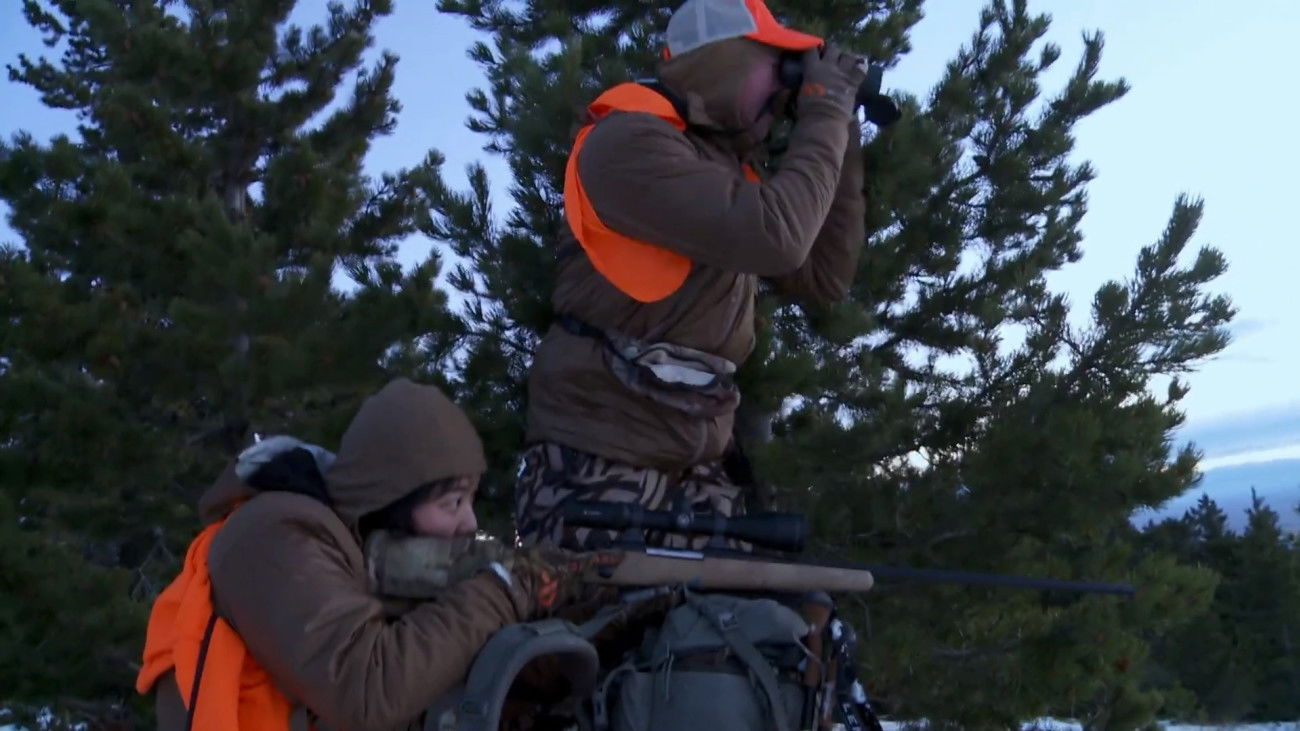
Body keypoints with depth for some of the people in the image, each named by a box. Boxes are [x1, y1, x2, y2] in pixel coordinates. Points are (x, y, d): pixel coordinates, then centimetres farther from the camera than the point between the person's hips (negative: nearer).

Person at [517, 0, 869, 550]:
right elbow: (775, 237, -22)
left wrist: (841, 138, 11)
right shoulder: (630, 140, -11)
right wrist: (825, 114, -8)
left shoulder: (734, 165, 15)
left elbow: (824, 280, 16)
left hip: (700, 462, 8)